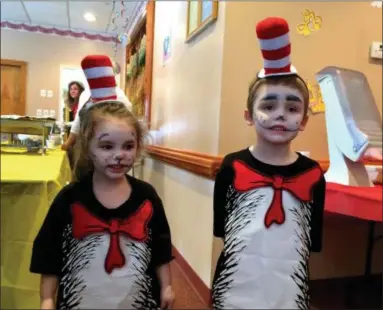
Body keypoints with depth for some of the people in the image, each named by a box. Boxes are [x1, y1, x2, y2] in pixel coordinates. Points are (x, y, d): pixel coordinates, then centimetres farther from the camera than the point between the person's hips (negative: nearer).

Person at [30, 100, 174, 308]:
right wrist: (47, 300, -2)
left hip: (139, 300, 1)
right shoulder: (70, 199, -13)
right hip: (80, 301, 0)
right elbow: (49, 253, -5)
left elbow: (160, 247, 1)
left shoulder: (147, 197, -9)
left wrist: (166, 287, 6)